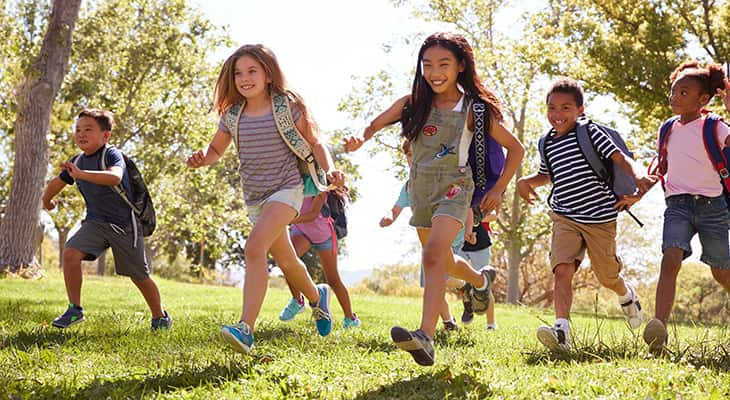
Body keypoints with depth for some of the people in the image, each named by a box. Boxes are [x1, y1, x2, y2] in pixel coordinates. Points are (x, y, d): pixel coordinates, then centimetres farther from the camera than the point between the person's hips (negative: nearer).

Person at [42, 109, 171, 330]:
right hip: (95, 222, 5)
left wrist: (81, 174, -47)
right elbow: (57, 183, 22)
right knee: (70, 253, -20)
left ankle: (160, 317, 29)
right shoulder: (77, 162, 3)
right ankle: (74, 309, -8)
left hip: (124, 223, -5)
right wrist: (47, 200, 35)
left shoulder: (112, 155, -18)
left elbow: (115, 177, -41)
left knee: (139, 276, 6)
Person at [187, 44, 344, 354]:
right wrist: (202, 157, -12)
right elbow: (216, 150, 12)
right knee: (286, 261, 19)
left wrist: (330, 170, -20)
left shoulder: (288, 107, -8)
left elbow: (315, 144, -1)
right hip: (254, 196, 6)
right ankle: (317, 296, 50)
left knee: (254, 247, -27)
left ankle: (245, 329, -33)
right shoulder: (233, 116, 3)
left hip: (286, 189, -6)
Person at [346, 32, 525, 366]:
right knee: (444, 262, 22)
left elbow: (515, 148, 1)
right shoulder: (412, 104, 1)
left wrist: (498, 189, -4)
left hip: (453, 188, -5)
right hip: (420, 189, 5)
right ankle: (480, 281, 56)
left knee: (434, 255, -27)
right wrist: (361, 138, -16)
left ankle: (426, 337, -39)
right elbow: (375, 125, 8)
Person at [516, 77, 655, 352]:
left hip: (600, 217, -3)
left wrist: (638, 177, -30)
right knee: (562, 270, -19)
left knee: (607, 275, 10)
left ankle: (626, 296, 46)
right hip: (565, 218, 3)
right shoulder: (548, 144, 12)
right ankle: (562, 330, -29)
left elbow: (620, 158, -10)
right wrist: (525, 181, 10)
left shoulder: (590, 133, -4)